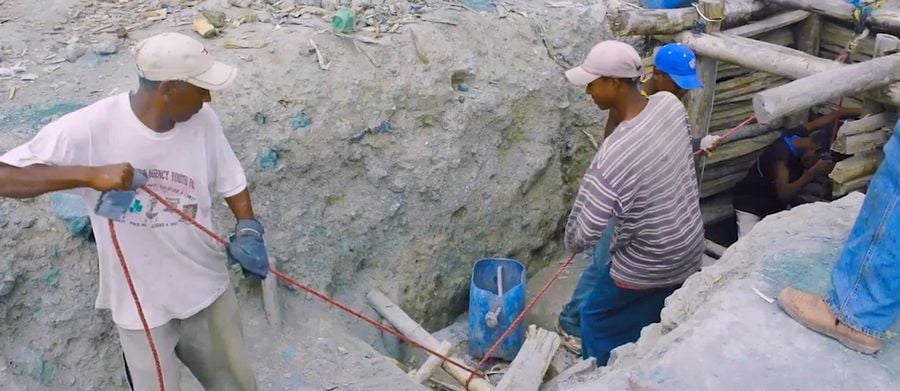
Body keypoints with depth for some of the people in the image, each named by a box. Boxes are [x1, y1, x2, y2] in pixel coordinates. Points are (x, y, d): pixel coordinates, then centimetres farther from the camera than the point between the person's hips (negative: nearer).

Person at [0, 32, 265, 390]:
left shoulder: (202, 120, -12)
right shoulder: (90, 128, -23)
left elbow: (231, 183, 1)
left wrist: (248, 231, -17)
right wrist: (90, 174, -37)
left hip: (206, 290, 3)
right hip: (140, 304, -3)